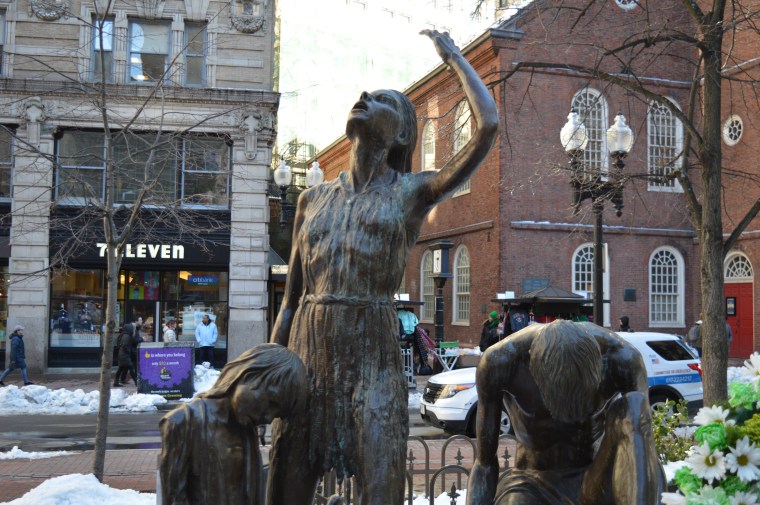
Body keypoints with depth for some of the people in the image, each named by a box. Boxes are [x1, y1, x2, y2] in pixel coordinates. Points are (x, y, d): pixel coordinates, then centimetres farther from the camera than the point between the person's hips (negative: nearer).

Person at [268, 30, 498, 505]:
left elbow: (488, 126, -7)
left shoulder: (413, 192, 4)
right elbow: (290, 300, 16)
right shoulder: (314, 199, 15)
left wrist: (454, 56, 8)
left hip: (374, 360, -3)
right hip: (306, 357, 4)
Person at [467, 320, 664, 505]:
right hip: (535, 486, -1)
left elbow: (644, 450, -15)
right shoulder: (500, 361, -20)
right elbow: (485, 462, -11)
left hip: (596, 486, 1)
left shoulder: (622, 358, -20)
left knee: (634, 408, -30)